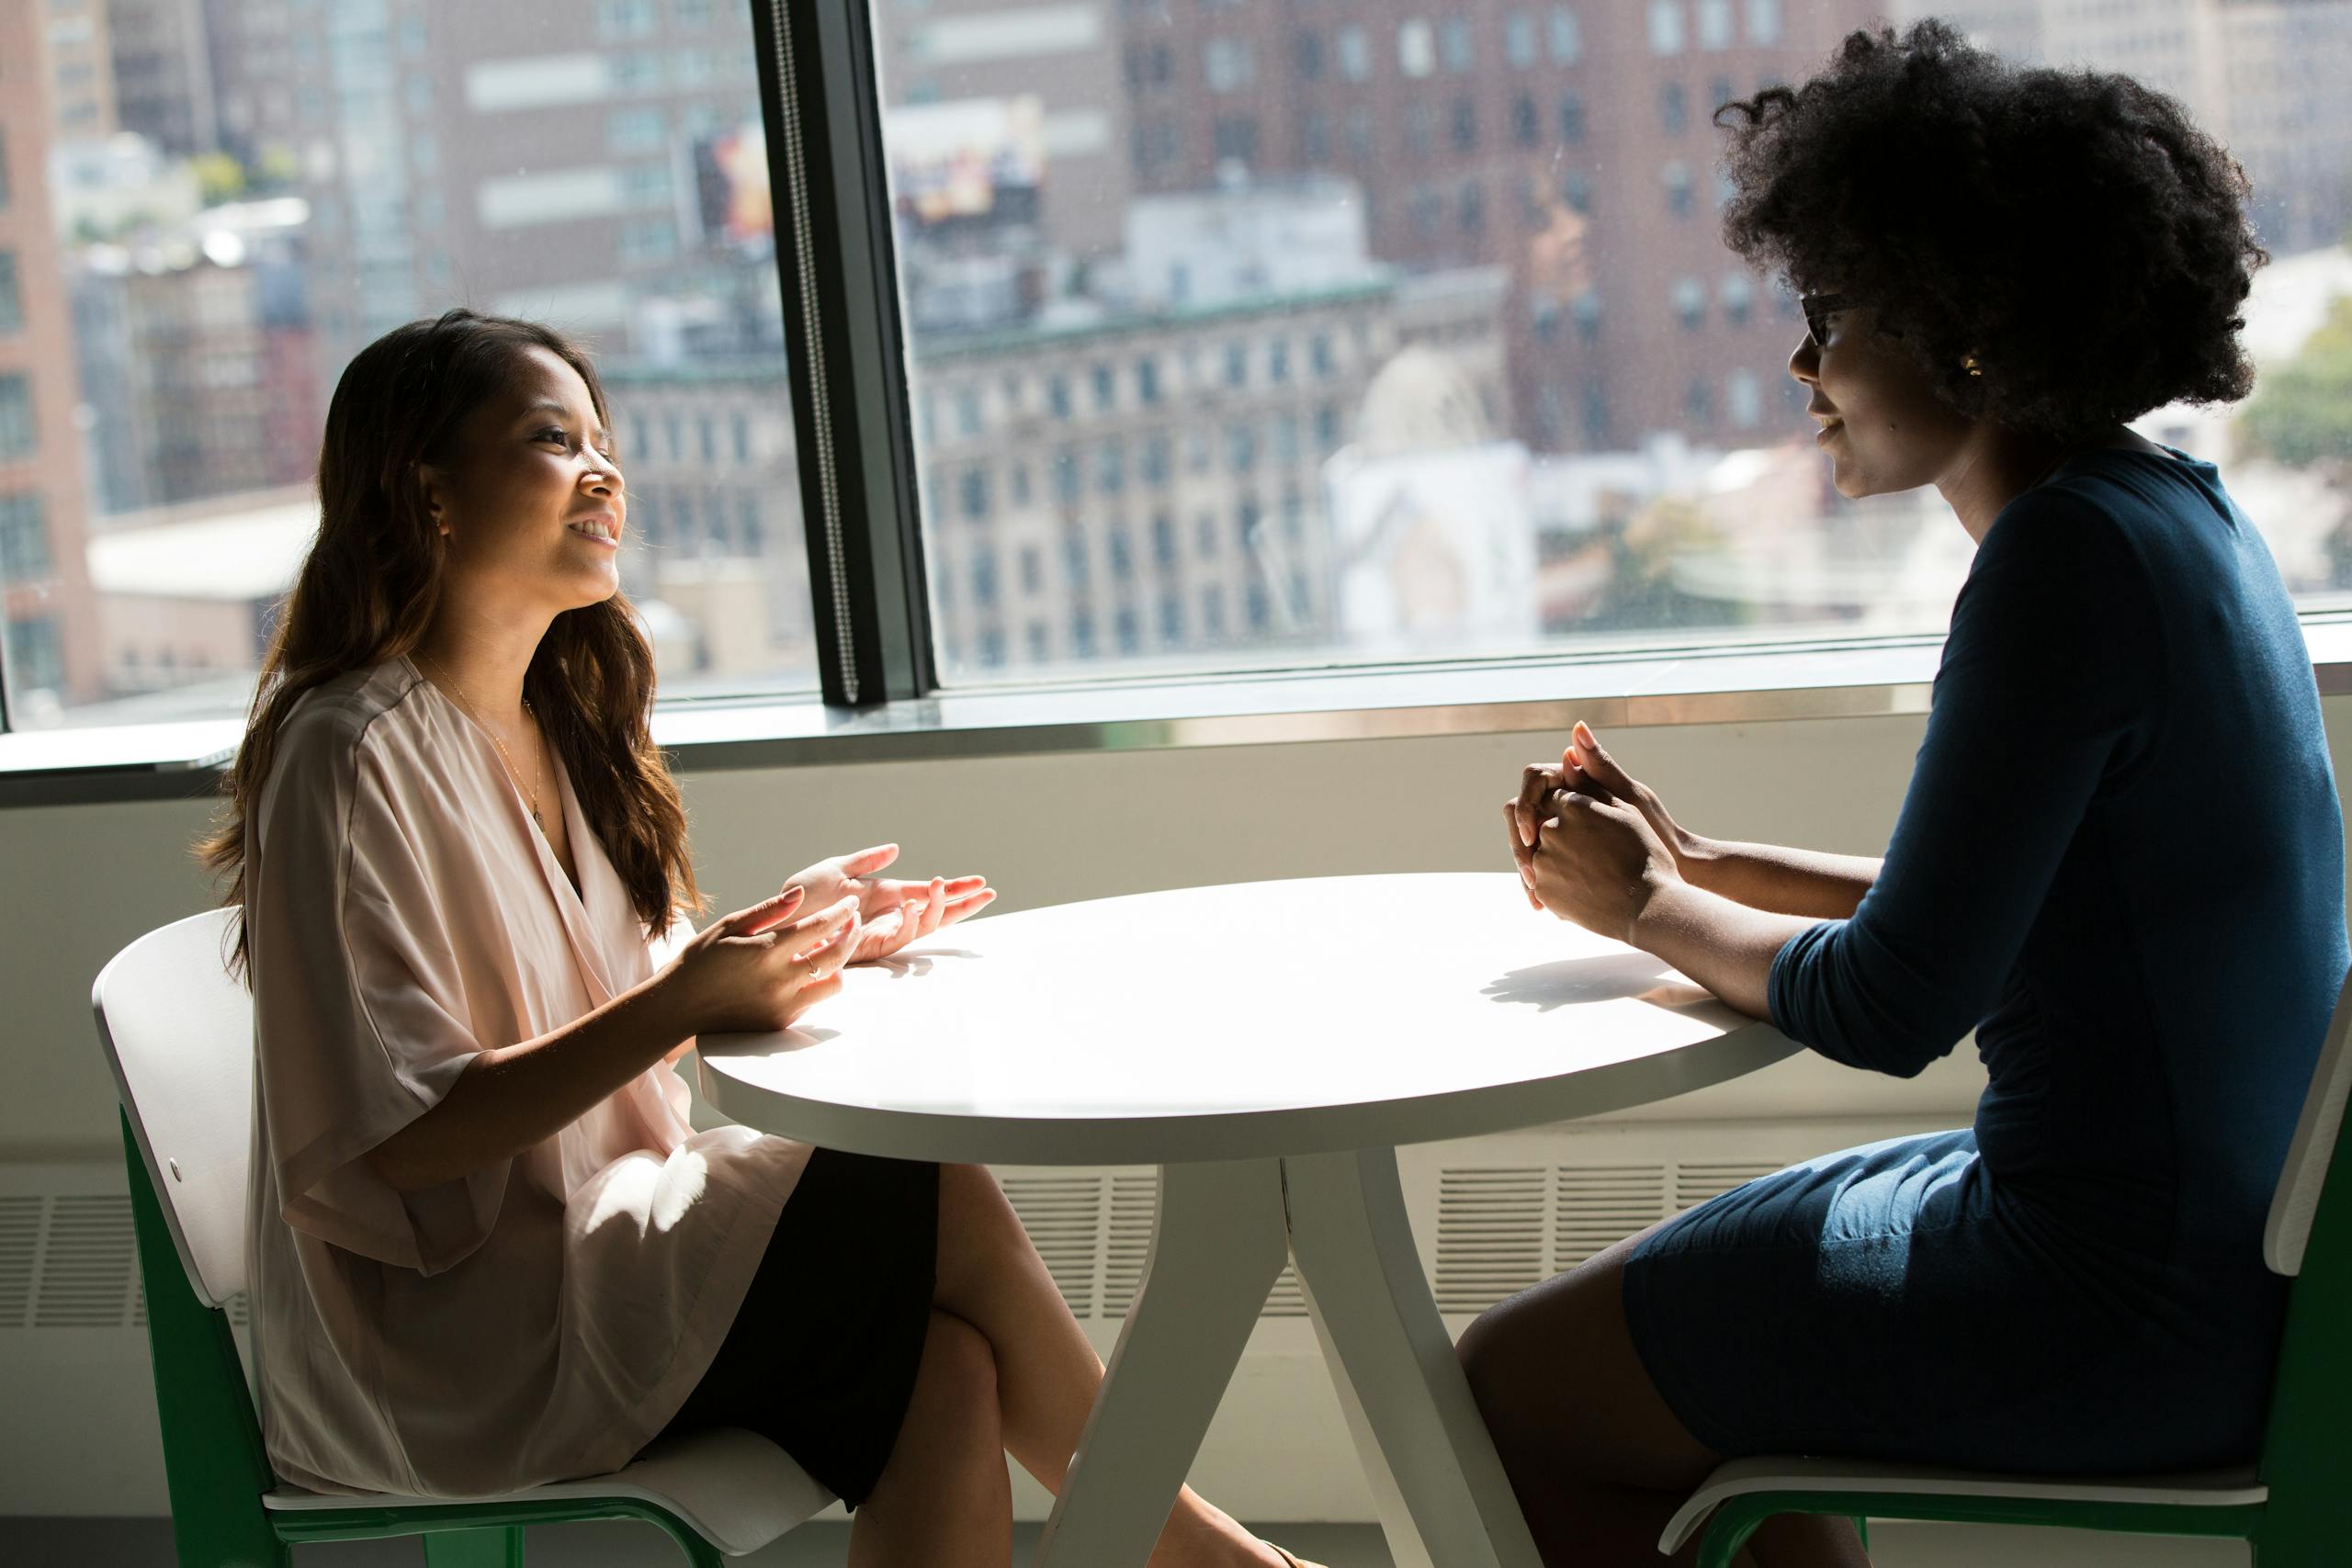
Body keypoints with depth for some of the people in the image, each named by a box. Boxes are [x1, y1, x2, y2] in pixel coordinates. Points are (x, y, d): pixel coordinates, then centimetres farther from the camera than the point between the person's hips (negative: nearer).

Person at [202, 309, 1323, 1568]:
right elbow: (394, 1139, -21)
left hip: (588, 1251, 8)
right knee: (935, 1204, -16)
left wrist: (781, 938, 3)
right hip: (443, 1341, -8)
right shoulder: (353, 755, -15)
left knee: (943, 1377, -18)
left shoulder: (555, 727, 13)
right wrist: (684, 1000, -27)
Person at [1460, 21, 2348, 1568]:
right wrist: (1693, 862, 10)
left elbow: (1892, 1005, -20)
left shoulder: (2071, 556, -21)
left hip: (2138, 1315, -10)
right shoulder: (2177, 515, 10)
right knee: (1679, 1323, 25)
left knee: (1510, 1388, 2)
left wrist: (1648, 909, -2)